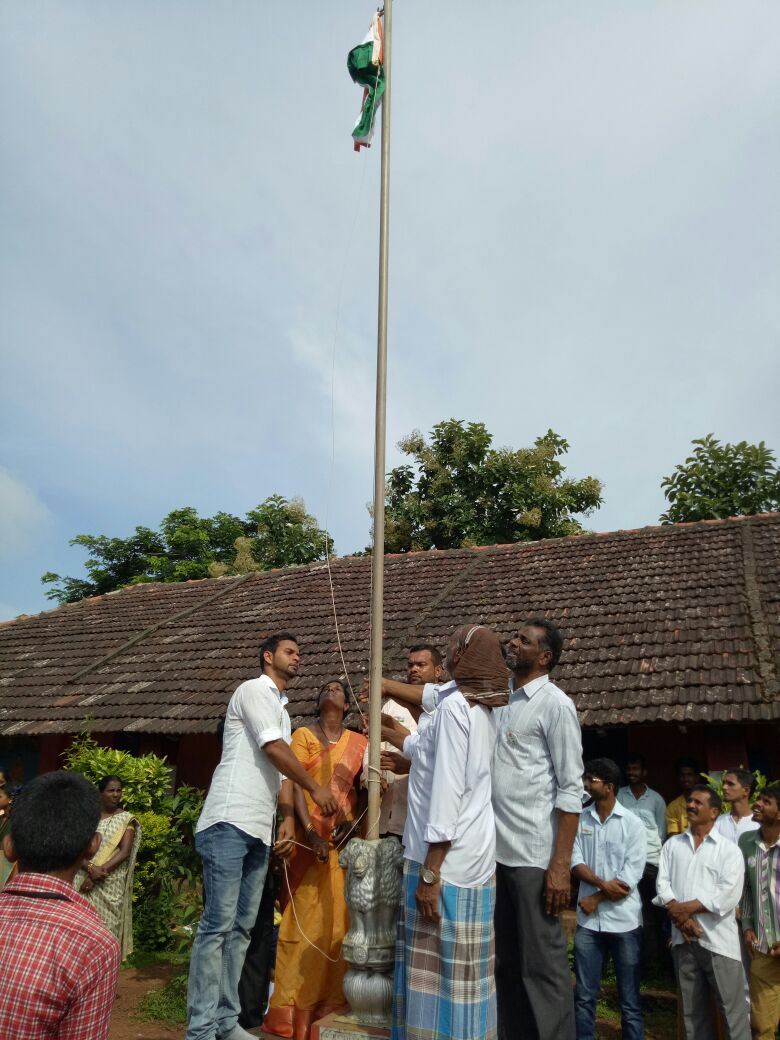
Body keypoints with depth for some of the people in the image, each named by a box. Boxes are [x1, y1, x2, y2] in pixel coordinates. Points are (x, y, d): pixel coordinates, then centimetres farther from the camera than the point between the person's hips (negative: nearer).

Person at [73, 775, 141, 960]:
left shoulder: (126, 819, 2)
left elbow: (124, 852, -6)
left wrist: (100, 872, -16)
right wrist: (91, 868, -15)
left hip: (111, 884, -2)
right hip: (84, 880, 2)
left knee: (107, 926, -4)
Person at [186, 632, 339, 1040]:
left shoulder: (283, 710, 23)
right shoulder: (253, 690, -3)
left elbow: (282, 770, 18)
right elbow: (273, 749, -12)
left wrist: (288, 819, 4)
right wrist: (316, 788, -6)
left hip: (259, 829, 9)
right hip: (229, 822, -9)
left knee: (241, 927, 10)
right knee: (218, 924, -7)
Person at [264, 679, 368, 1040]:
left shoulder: (358, 742, 10)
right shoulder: (303, 735, 3)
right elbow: (294, 785, -7)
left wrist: (353, 823, -11)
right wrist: (310, 833, -17)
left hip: (345, 840, 2)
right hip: (310, 839, -2)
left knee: (340, 920, 5)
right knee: (304, 918, -1)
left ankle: (332, 1006, 16)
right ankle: (295, 1008, 9)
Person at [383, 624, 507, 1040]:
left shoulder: (454, 706, -14)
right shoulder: (483, 711, 12)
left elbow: (447, 791, -19)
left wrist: (429, 870, -18)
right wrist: (395, 734, 39)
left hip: (447, 859, -9)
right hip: (474, 858, 9)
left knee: (436, 969, -1)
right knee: (463, 970, 14)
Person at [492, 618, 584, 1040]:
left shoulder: (555, 705, -8)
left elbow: (570, 789, -11)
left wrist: (561, 864, -16)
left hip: (534, 856, -7)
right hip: (497, 852, 7)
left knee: (542, 964, 2)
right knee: (507, 963, 16)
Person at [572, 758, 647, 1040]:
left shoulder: (632, 823, -5)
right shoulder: (580, 819, 2)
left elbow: (632, 875, -11)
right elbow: (575, 862, -3)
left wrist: (597, 898, -11)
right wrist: (603, 884, -18)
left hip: (624, 920, -2)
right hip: (588, 921, 2)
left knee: (629, 999, 9)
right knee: (584, 996, 8)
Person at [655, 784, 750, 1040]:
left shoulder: (729, 850, -2)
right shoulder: (672, 844, 10)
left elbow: (728, 895, -12)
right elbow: (663, 883, 2)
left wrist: (685, 908, -12)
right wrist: (680, 917, -13)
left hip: (718, 940, -4)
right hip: (683, 938, 4)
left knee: (732, 1007, -1)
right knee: (692, 1009, 13)